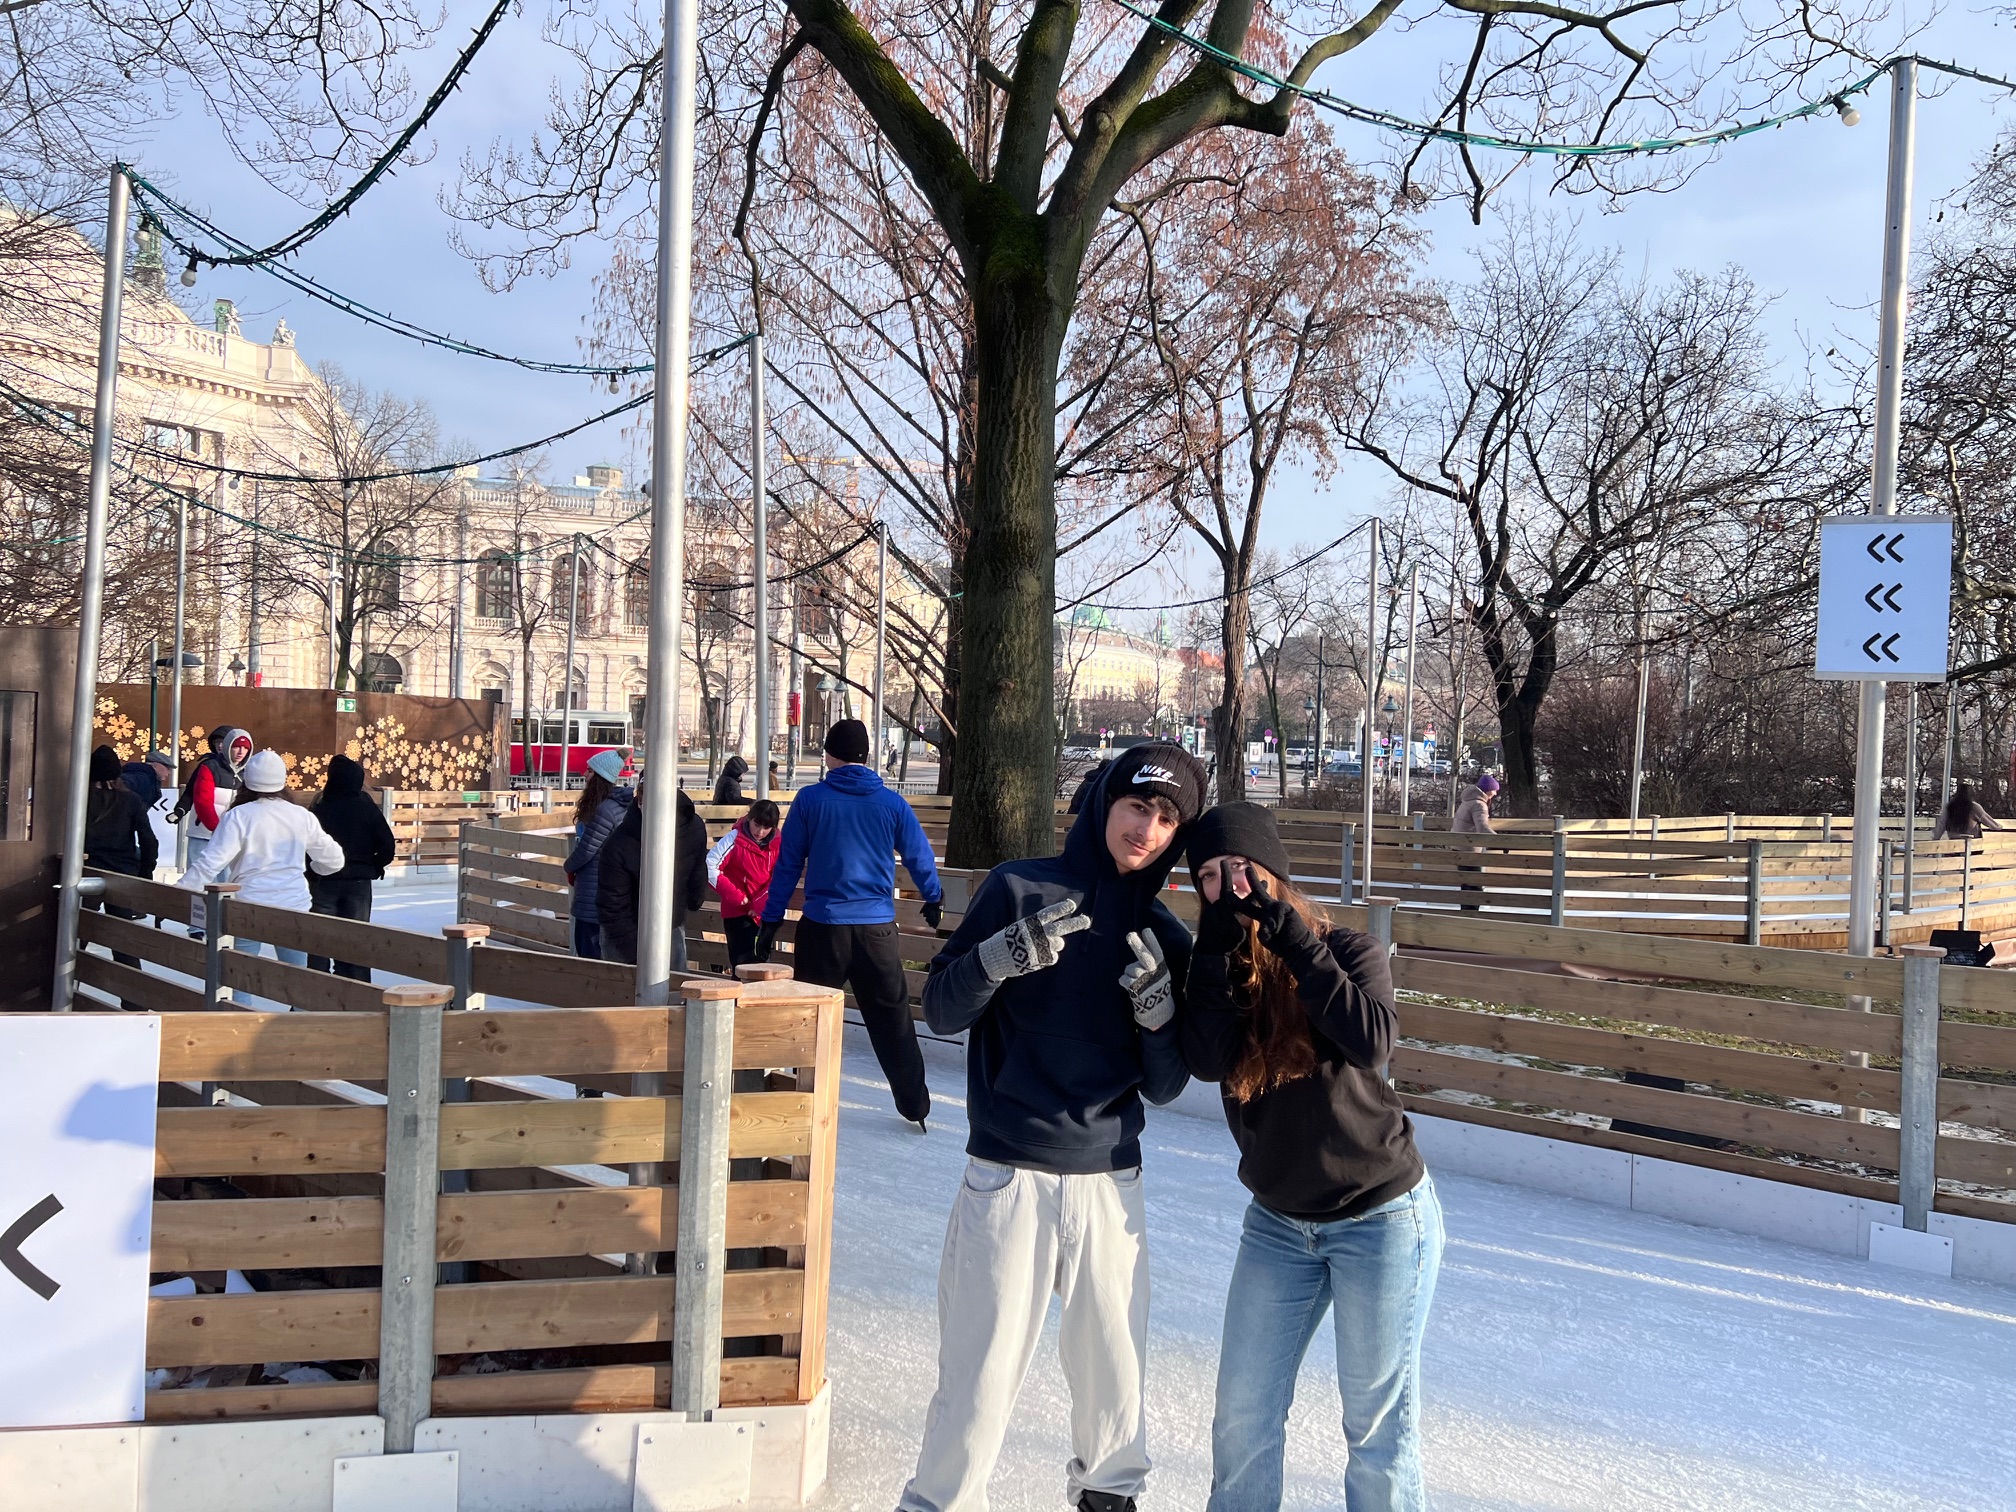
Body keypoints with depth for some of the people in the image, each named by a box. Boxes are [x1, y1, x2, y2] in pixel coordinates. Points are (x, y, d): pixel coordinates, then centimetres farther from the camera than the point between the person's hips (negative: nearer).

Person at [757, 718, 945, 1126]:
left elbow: (788, 864, 0)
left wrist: (770, 921, 7)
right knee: (893, 1019, 11)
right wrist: (934, 899, 30)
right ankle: (915, 1105, 15)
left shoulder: (810, 799, -3)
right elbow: (920, 859, 11)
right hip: (877, 928, 1)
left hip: (822, 927, -1)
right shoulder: (892, 803, 1)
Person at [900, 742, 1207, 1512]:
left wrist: (1159, 1009, -12)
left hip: (1110, 1182, 3)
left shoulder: (1167, 940, 7)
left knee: (1115, 1364, 9)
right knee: (981, 1373, -3)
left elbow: (1164, 1086, 7)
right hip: (1009, 1179, -3)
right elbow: (942, 1009, -3)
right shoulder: (1020, 890, -2)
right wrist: (1002, 956, -21)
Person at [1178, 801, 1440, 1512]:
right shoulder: (1213, 966, -1)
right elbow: (1208, 1059, -19)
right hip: (1278, 1222, 4)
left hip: (1380, 1219, -4)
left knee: (1377, 1425, 5)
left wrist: (1290, 936, -25)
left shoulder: (1347, 950, -9)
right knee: (1242, 1418, 8)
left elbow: (1371, 1042, -28)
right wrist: (1225, 943, -20)